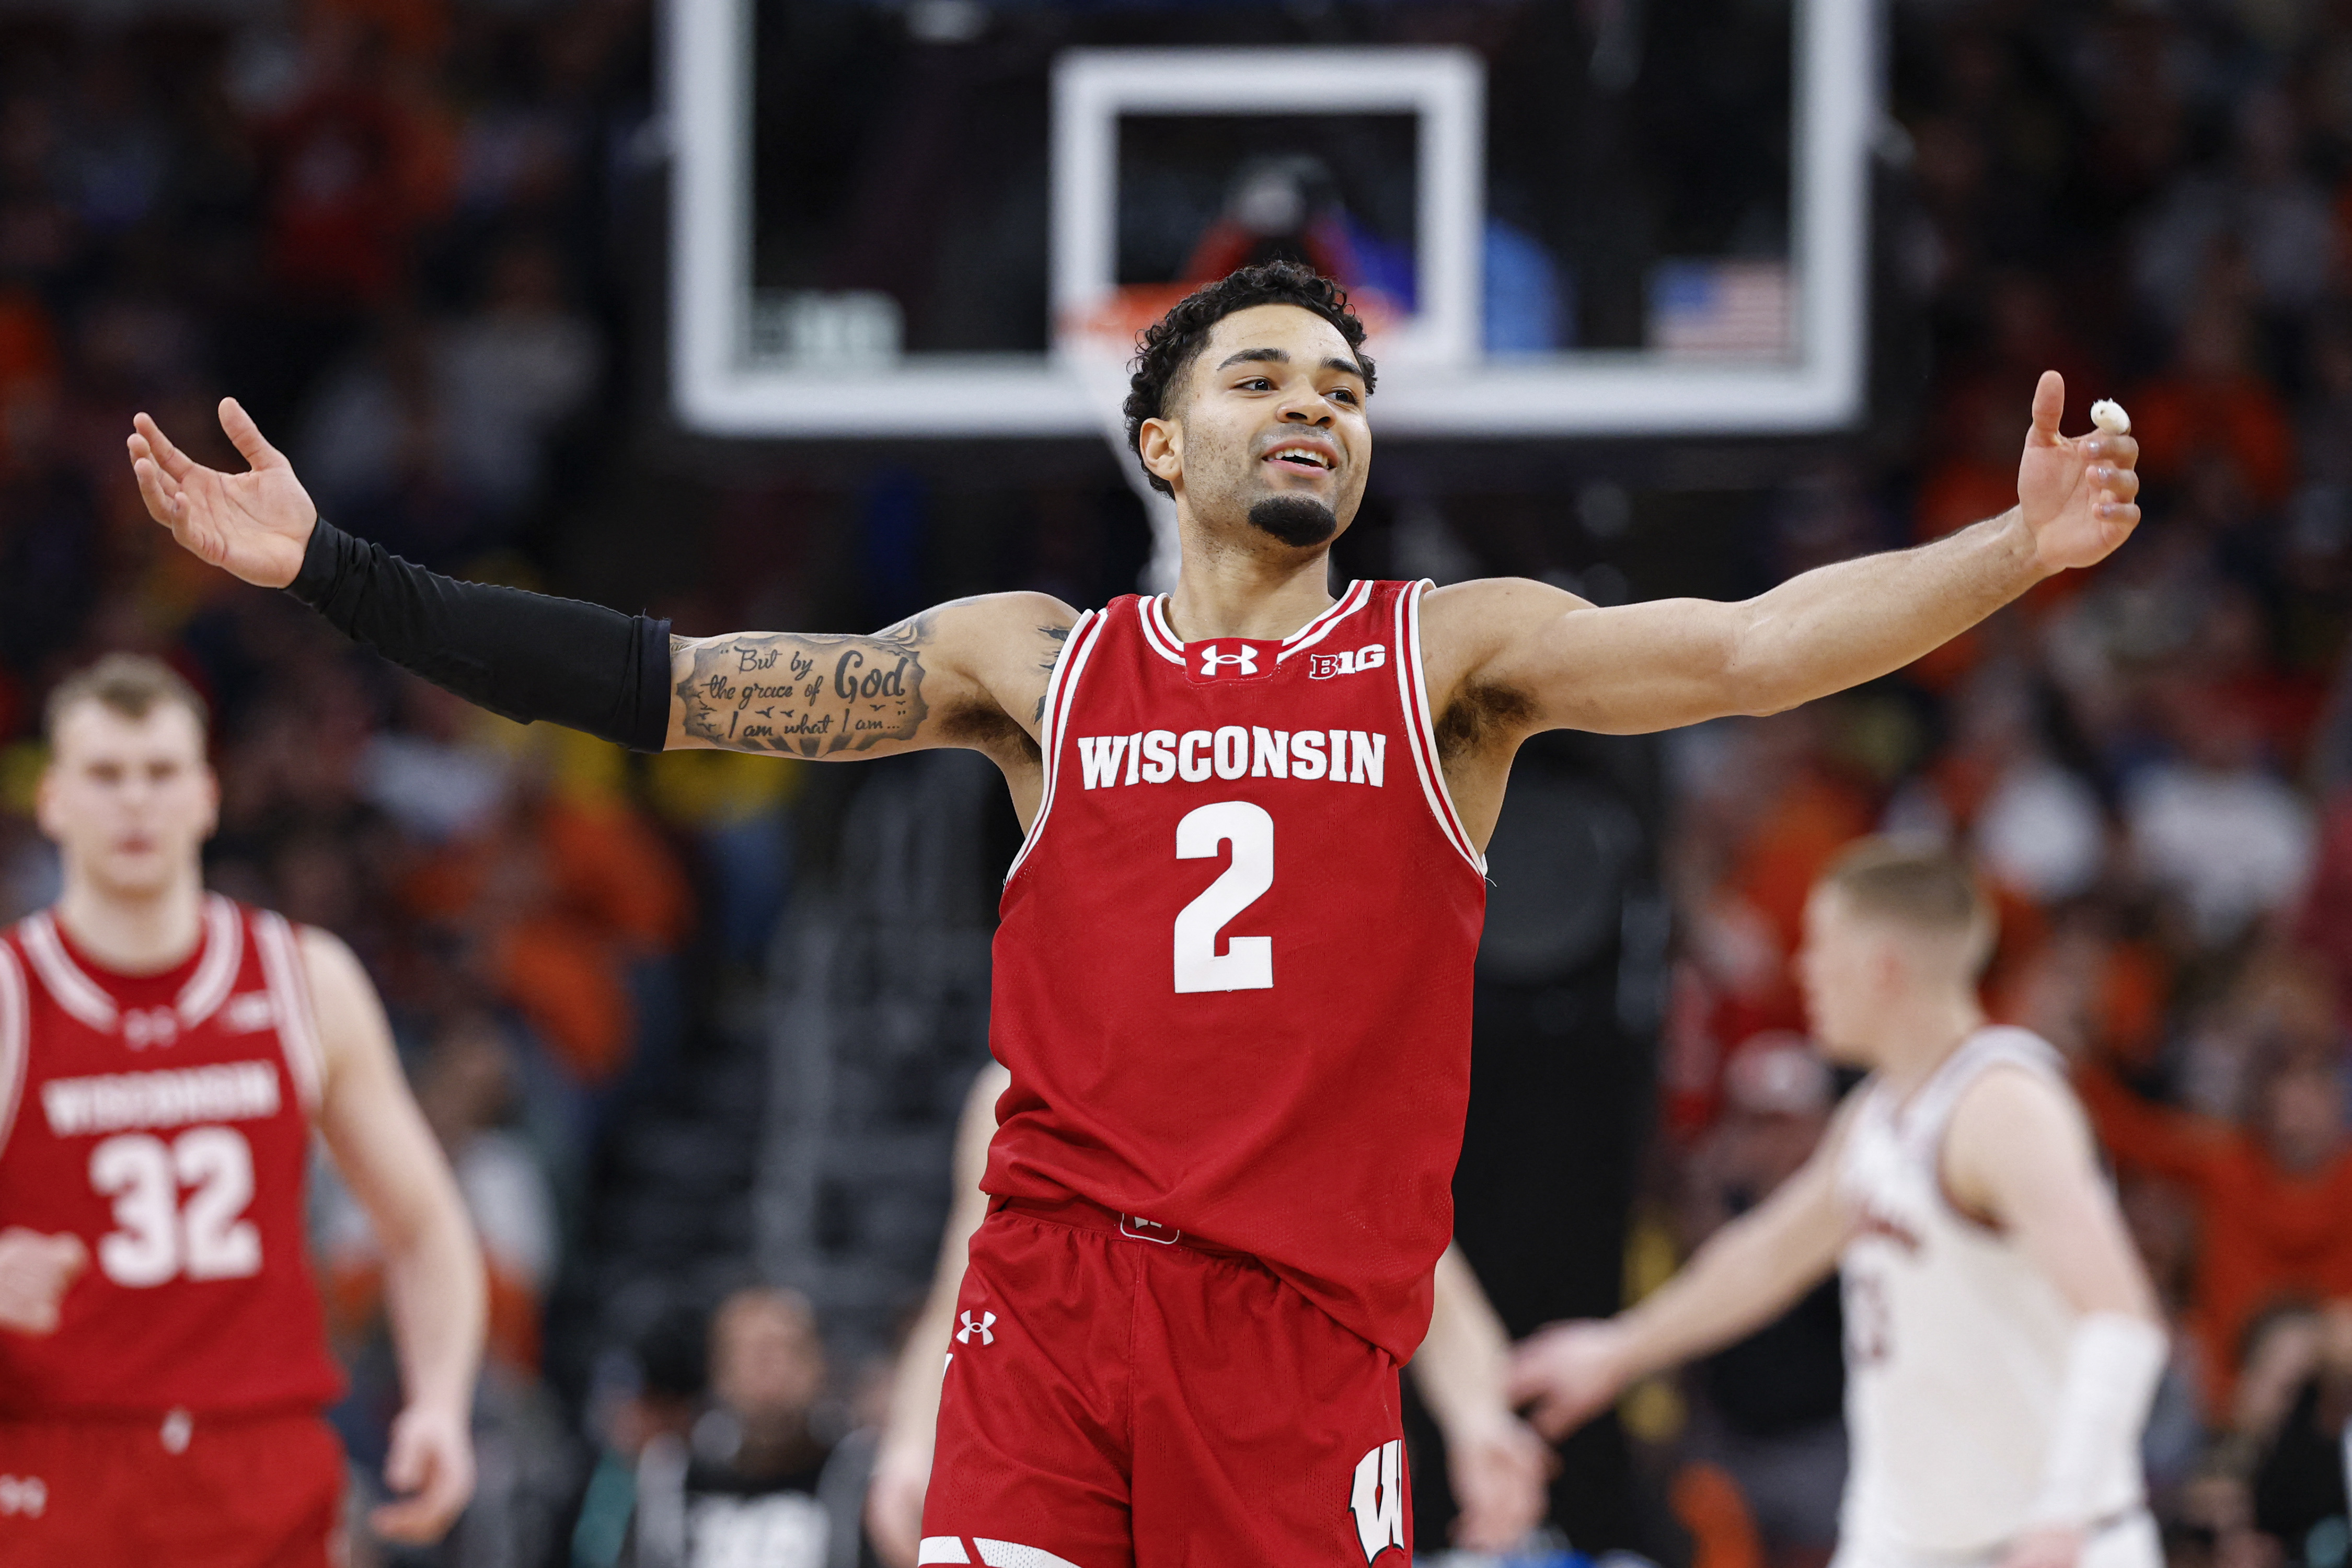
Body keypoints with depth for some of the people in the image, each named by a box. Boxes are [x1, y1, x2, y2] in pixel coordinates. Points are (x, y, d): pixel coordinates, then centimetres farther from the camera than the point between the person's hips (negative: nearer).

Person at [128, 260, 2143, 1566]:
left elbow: (1753, 648, -5)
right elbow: (675, 686, 10)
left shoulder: (1453, 653, 8)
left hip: (1301, 1318, -1)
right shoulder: (1036, 662, 11)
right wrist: (331, 571, 5)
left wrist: (2015, 552, -21)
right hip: (1053, 1288, 1)